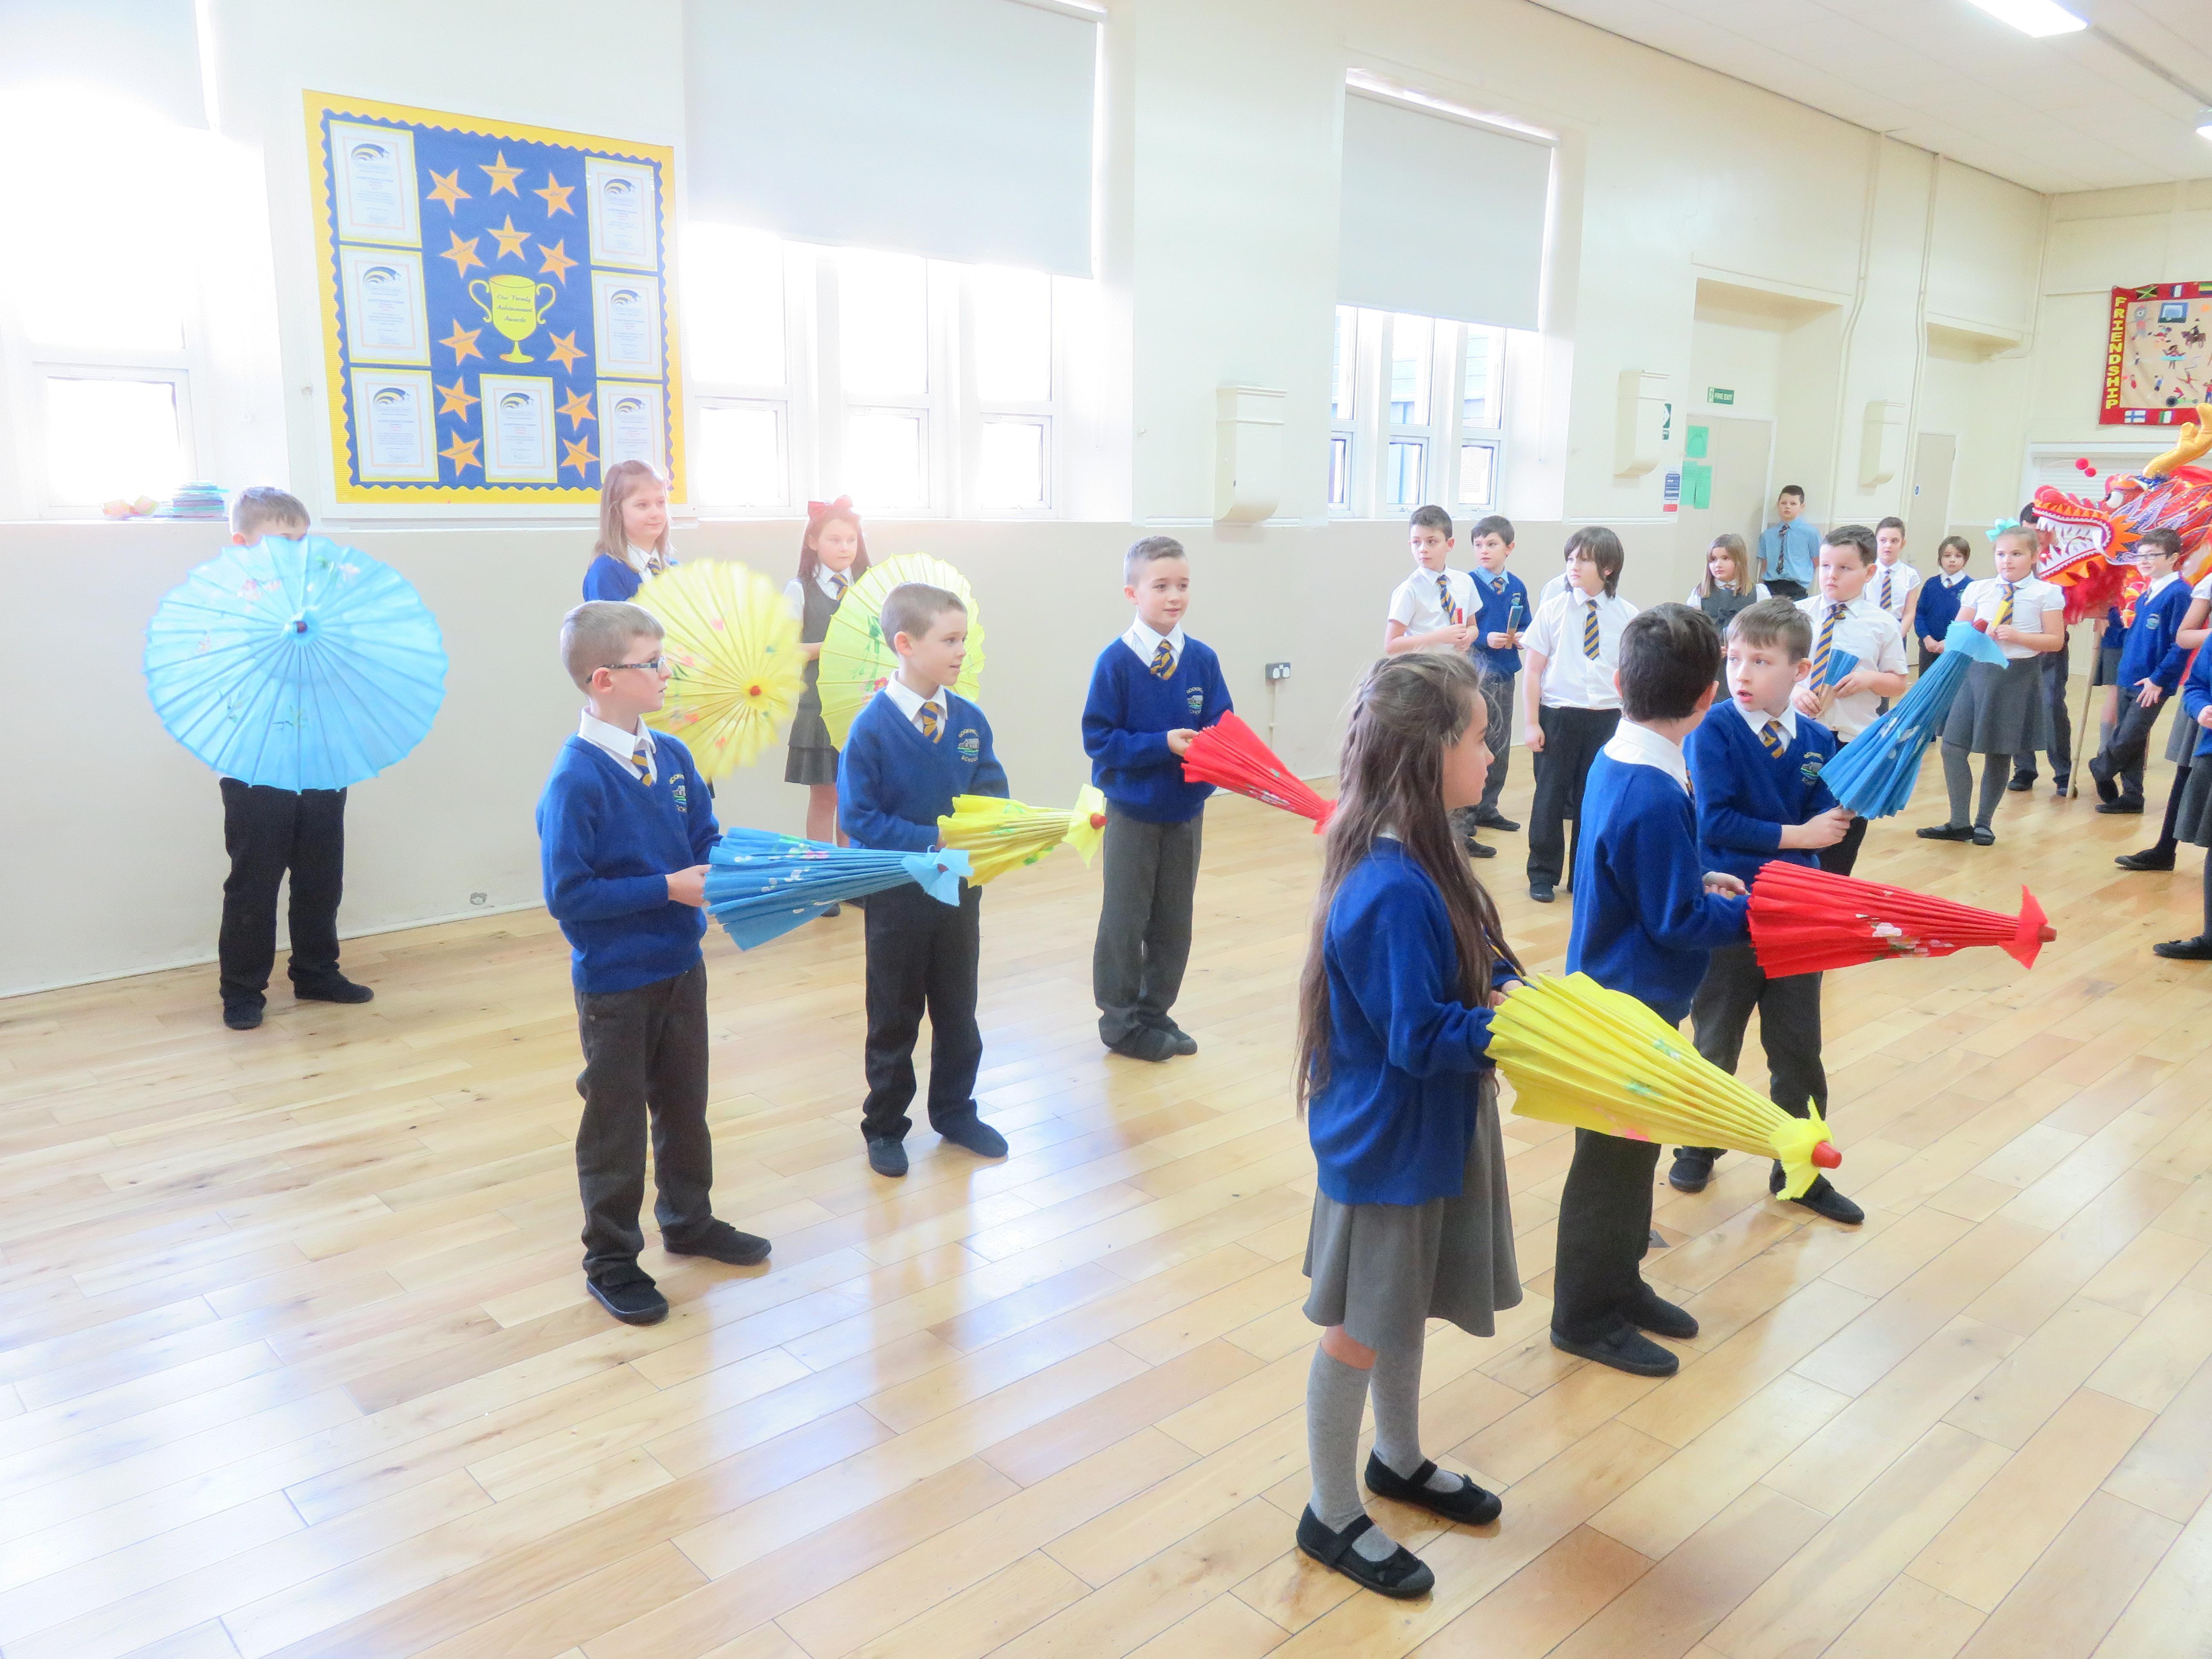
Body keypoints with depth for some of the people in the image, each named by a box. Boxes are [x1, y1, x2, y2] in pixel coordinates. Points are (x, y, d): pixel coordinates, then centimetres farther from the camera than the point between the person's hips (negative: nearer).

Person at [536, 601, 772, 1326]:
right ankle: (611, 1260, 26)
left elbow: (707, 839, 9)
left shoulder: (671, 756, 0)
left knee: (684, 1102, 22)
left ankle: (689, 1220, 42)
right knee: (616, 1119, 9)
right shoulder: (575, 781, -22)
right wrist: (666, 889, -23)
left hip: (681, 964, 7)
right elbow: (568, 894, -22)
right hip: (614, 980, -7)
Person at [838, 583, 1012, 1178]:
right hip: (899, 896, -4)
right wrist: (931, 841, -24)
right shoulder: (872, 727, -18)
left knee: (958, 1011, 17)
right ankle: (884, 1127, 28)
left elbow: (993, 794, 1)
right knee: (894, 1019, 11)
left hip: (961, 888, 4)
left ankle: (955, 1112, 36)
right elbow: (857, 816, -18)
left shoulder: (969, 720, -4)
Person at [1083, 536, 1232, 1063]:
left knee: (1174, 920, 14)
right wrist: (1163, 744, -23)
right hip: (1133, 810, -4)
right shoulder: (1116, 662, -13)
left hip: (1186, 809, 4)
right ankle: (1121, 1020, 22)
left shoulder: (1203, 659, -2)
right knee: (1125, 920, 6)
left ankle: (1155, 1012, 30)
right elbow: (1099, 737, -14)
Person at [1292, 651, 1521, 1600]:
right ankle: (1333, 1516, 30)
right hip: (1388, 1139, -9)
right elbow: (1421, 1039, -26)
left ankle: (1399, 1461, 47)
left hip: (1424, 1128, 9)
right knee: (1360, 1327, 10)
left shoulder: (1411, 861, -1)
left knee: (1406, 1306, 25)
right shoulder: (1395, 891, -29)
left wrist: (1515, 993, -9)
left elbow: (1464, 971, 9)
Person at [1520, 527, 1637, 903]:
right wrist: (1531, 723, -4)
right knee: (1550, 797, 5)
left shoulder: (1627, 616, 1)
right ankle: (1543, 874, 19)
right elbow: (1533, 671, 0)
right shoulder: (1553, 611, -1)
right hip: (1557, 715, -1)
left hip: (1606, 718, 1)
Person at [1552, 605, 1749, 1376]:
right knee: (1612, 1160, 6)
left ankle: (1619, 1282, 38)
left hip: (1620, 993, 9)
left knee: (1632, 1149, 22)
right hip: (1632, 1003, -9)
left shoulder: (1616, 764, 1)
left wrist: (1700, 880, 7)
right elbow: (1680, 923, -21)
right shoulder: (1654, 799, -28)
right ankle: (1585, 1315, 22)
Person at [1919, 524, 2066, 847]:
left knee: (2000, 753, 5)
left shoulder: (2046, 594, -2)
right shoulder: (1978, 590, 6)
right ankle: (1959, 823, 9)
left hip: (2018, 677, -3)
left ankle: (1983, 823, 20)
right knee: (1953, 746, -3)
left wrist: (2018, 636, -18)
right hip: (1976, 672, 3)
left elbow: (2056, 641, -4)